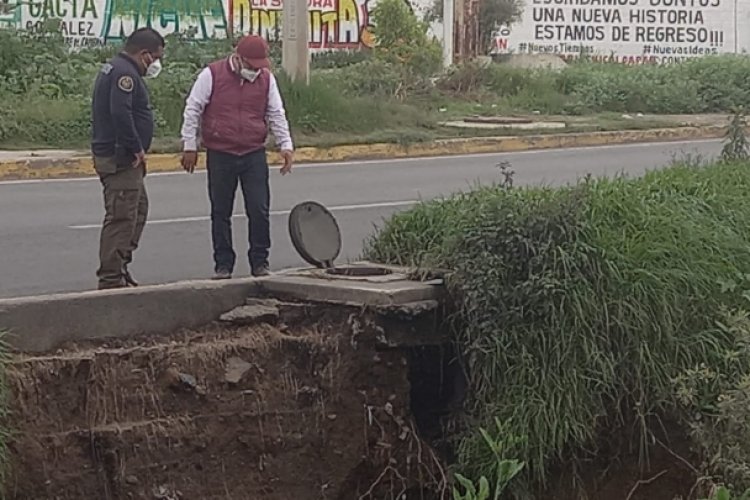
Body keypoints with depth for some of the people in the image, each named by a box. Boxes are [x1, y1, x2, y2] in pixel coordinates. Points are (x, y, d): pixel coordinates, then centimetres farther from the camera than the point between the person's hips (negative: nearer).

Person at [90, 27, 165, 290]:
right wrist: (137, 149, -19)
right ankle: (111, 278, -7)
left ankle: (119, 268, 25)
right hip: (120, 159, -11)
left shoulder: (114, 68, 18)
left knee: (138, 209, 20)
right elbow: (121, 114, -29)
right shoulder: (124, 73, -17)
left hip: (123, 158, 11)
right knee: (121, 217, -9)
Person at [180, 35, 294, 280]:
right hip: (220, 156, -2)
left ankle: (260, 262, 10)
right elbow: (192, 110, -2)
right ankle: (223, 264, 14)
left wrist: (285, 144, -1)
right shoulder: (212, 75, -5)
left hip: (255, 156, 2)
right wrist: (189, 147, -3)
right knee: (221, 213, 5)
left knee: (259, 210, -2)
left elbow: (276, 114, 10)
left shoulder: (266, 78, 5)